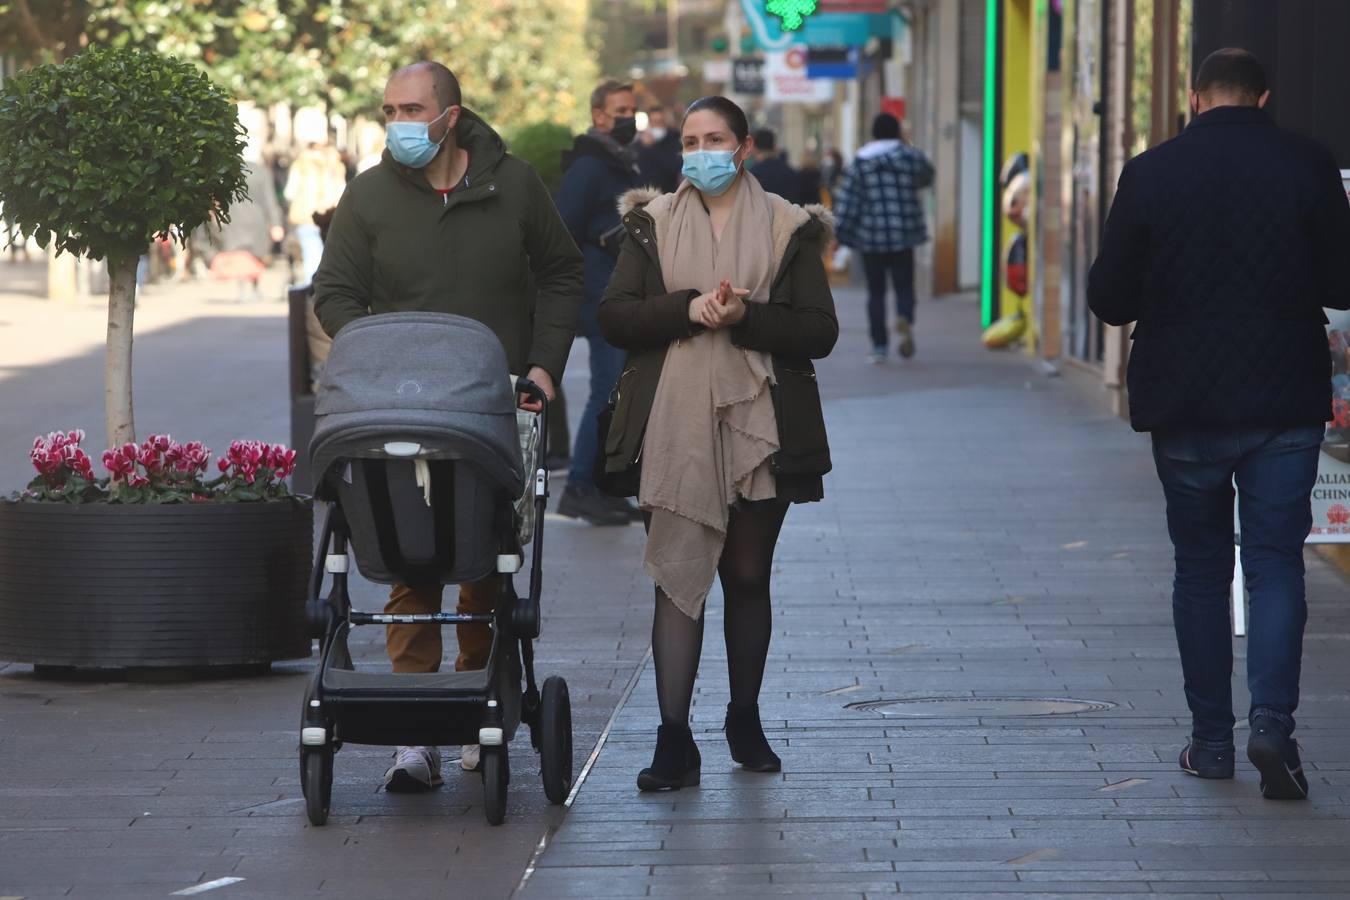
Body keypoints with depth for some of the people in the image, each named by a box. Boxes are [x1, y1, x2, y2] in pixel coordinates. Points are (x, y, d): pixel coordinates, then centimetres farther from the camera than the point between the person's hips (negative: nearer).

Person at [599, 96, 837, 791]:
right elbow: (615, 316, 0)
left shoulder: (788, 229, 5)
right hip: (674, 429, 0)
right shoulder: (652, 224, 9)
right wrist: (689, 309, -15)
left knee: (748, 577, 9)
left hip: (758, 427, 0)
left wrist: (743, 317, -16)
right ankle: (674, 741, -9)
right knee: (676, 577, -6)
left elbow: (819, 331, -1)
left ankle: (744, 721, 25)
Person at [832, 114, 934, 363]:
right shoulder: (910, 157, 0)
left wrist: (842, 234, 2)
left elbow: (847, 202, -4)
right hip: (904, 235, 0)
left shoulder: (861, 163, -2)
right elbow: (926, 177, 20)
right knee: (904, 285, 6)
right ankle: (905, 318, -27)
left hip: (871, 237, 0)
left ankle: (879, 345, 5)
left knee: (875, 291, 8)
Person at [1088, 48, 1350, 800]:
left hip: (1185, 405, 1)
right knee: (1276, 562, 3)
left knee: (1202, 568, 12)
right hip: (1285, 400, -1)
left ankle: (1212, 739, 13)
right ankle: (1273, 723, -15)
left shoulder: (1151, 174, -4)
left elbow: (1110, 299, -1)